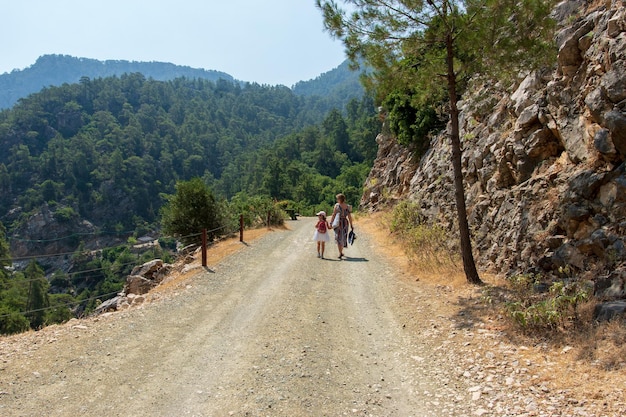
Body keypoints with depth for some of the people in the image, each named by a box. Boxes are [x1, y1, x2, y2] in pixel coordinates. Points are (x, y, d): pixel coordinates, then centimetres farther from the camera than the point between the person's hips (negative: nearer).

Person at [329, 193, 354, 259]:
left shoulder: (337, 205, -9)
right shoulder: (347, 206, 1)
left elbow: (333, 215, -11)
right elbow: (349, 217, 1)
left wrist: (331, 222, -6)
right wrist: (351, 225, 8)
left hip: (338, 223, -4)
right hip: (345, 222, 4)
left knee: (338, 238, 3)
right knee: (343, 237, 20)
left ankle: (340, 253, -6)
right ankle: (341, 252, 30)